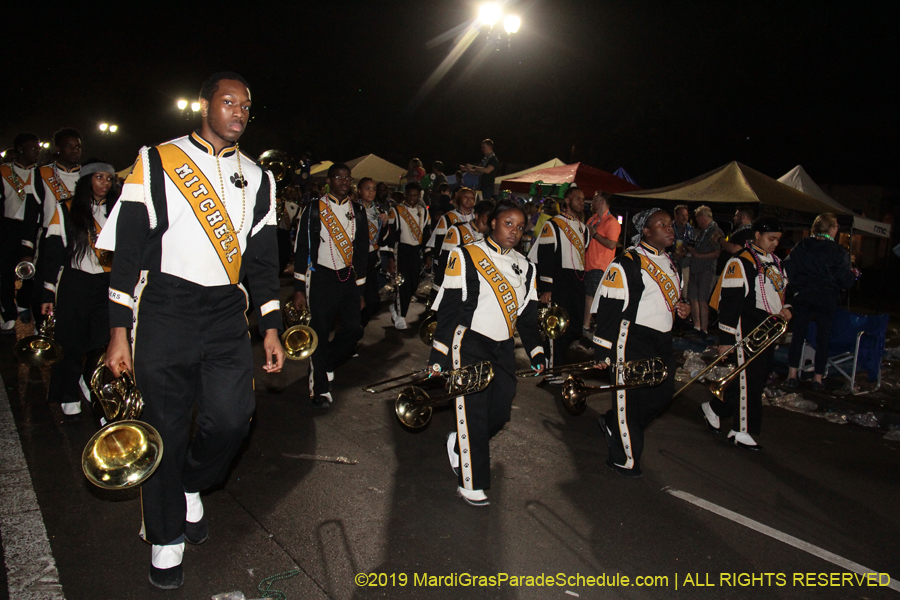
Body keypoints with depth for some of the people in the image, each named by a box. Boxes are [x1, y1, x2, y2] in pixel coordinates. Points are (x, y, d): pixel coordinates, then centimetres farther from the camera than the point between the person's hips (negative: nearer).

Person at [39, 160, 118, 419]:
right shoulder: (66, 210, 3)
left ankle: (89, 381, 24)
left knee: (105, 339, -4)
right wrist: (49, 294, -2)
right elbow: (53, 255, 2)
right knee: (71, 342, 2)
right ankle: (70, 397, 19)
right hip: (74, 284, -2)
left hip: (108, 285, 2)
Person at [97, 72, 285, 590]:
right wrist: (119, 331, -5)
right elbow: (128, 248, 0)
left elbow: (263, 257, 13)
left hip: (227, 314, 3)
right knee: (167, 427, 4)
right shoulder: (158, 163, 2)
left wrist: (271, 327, 7)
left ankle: (191, 486, 28)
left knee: (234, 417, -5)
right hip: (164, 314, -2)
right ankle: (167, 539, 24)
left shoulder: (257, 179, 12)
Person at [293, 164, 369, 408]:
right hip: (321, 278, -3)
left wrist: (360, 290, 10)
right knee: (320, 333, -3)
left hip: (349, 278, 3)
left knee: (353, 330, -3)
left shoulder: (358, 211, 10)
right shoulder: (314, 209, 0)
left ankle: (326, 363, 26)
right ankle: (319, 389, 11)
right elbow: (302, 248, -1)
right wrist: (299, 289, -5)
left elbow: (362, 251, 13)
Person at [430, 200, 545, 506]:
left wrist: (536, 354, 6)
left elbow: (528, 315, 16)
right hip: (469, 346, -6)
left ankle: (460, 444, 35)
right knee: (474, 414, -4)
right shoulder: (466, 257, -5)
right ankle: (471, 484, 13)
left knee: (500, 414, 7)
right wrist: (438, 359, -10)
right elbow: (448, 309, -7)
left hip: (503, 348, 6)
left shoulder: (525, 267, 12)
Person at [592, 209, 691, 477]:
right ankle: (623, 459, 15)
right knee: (632, 399, -2)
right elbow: (608, 309, -17)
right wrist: (605, 352, -18)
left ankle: (614, 424, 33)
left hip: (661, 342, 9)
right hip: (632, 342, -9)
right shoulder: (627, 263, -15)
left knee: (663, 394, 11)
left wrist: (680, 308, 6)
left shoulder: (668, 262, 14)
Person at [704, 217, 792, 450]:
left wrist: (784, 308, 5)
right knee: (749, 378, -5)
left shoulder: (775, 262, 15)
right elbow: (729, 302, -16)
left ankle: (715, 408, 28)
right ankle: (741, 431, 6)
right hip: (745, 329, -9)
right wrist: (726, 339, -18)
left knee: (760, 376, 13)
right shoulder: (740, 263, -12)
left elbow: (779, 290, 29)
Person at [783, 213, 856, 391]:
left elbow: (788, 269, -2)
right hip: (826, 299, -2)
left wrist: (795, 289, 9)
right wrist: (853, 275, 14)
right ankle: (817, 378, 12)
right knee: (823, 338, 8)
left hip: (802, 298, 2)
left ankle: (792, 374, 7)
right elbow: (846, 280, -7)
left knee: (798, 334, 8)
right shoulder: (838, 252, -10)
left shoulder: (801, 247, -2)